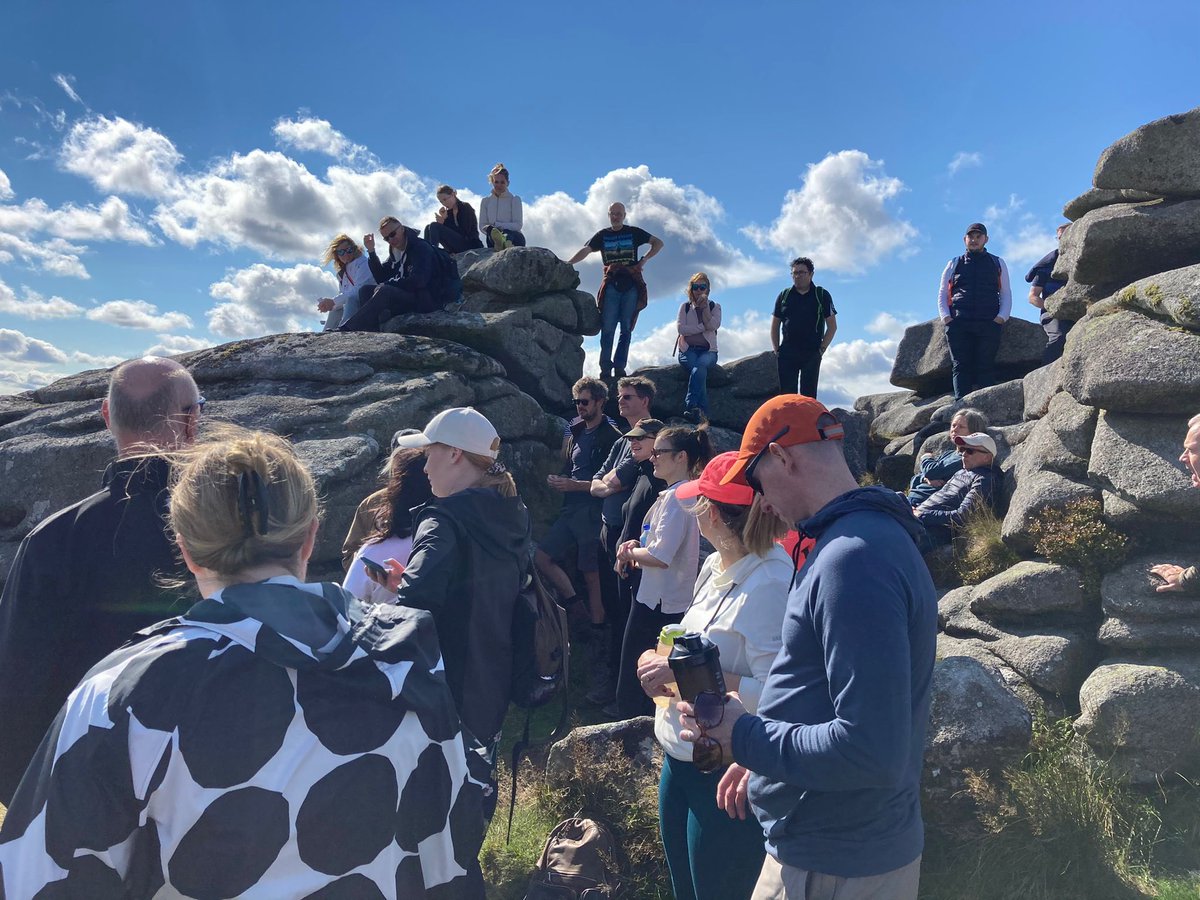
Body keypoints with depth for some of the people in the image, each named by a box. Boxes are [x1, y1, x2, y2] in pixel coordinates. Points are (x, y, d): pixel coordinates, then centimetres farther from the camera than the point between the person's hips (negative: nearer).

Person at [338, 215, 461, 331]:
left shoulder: (421, 247, -8)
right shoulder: (396, 254, 16)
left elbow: (418, 281, -21)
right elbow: (381, 278, 14)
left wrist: (390, 284, -12)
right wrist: (371, 251, 4)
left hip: (429, 298, -9)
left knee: (384, 291, -29)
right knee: (365, 291, -1)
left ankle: (344, 329, -32)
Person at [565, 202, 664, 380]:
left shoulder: (634, 232, 13)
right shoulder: (602, 235, 13)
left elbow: (658, 243, 15)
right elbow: (586, 250, -2)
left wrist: (644, 259, 2)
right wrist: (568, 263, -18)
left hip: (631, 285, 0)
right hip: (611, 284, 0)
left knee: (626, 328, -1)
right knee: (608, 328, -7)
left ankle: (620, 367, 1)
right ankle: (605, 369, -6)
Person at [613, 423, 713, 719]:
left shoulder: (676, 497, -20)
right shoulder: (674, 493, 11)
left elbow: (661, 557, -27)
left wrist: (630, 553, -10)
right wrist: (637, 546, 4)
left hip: (658, 605, -10)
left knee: (631, 694, 3)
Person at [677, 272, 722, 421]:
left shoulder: (715, 306, 15)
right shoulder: (685, 306, 15)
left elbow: (713, 325, -5)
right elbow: (680, 328, -3)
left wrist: (705, 306, -4)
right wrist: (703, 327, -6)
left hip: (708, 350, 0)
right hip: (688, 350, 0)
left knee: (699, 366, -36)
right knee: (700, 370, -33)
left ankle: (691, 407, -46)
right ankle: (702, 411, -43)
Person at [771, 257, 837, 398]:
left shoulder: (822, 295, 4)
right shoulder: (784, 295, 11)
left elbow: (832, 326, 5)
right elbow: (775, 326, 15)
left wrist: (822, 349, -3)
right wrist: (776, 350, 6)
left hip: (811, 354, -2)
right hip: (786, 354, 2)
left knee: (808, 395, -2)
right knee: (786, 393, -1)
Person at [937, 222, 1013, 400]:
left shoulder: (997, 264, 22)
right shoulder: (954, 264, 21)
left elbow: (1006, 293, 18)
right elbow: (942, 295, 17)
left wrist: (1002, 317, 0)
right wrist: (946, 317, -1)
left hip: (989, 324, 0)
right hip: (958, 324, 0)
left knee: (986, 366, -9)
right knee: (960, 366, -10)